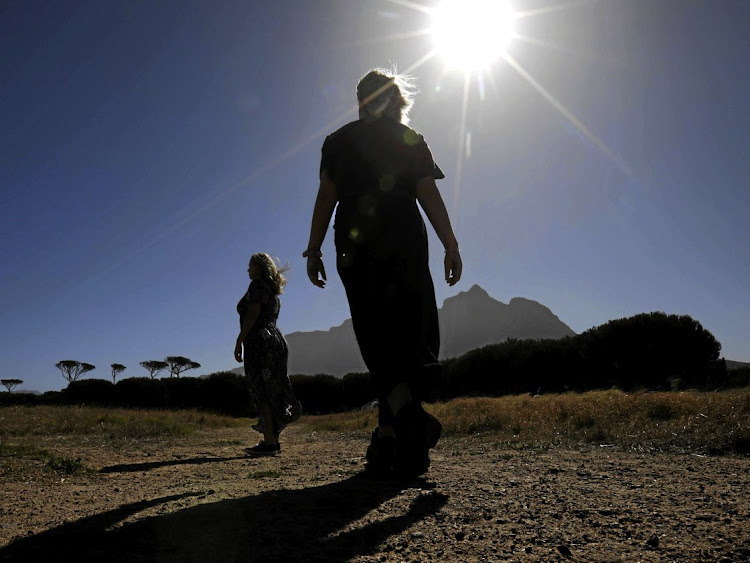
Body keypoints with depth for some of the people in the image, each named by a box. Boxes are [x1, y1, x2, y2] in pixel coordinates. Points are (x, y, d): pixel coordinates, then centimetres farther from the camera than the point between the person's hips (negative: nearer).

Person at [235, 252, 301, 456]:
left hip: (259, 342, -9)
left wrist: (239, 342, -14)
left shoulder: (257, 285, -4)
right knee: (273, 393, 9)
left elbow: (252, 315, -14)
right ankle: (273, 441, 12)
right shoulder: (273, 290, 23)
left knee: (262, 393, -9)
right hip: (276, 341, 9)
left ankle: (269, 443, -10)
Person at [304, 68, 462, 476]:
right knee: (411, 341, 6)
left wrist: (314, 250, 5)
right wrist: (451, 246, -2)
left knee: (379, 346, 1)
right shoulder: (412, 141, 12)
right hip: (405, 251, -1)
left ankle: (405, 409, -22)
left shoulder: (339, 141, 14)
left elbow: (326, 197, 5)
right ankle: (389, 436, -1)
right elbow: (429, 195, 0)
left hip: (356, 255, 1)